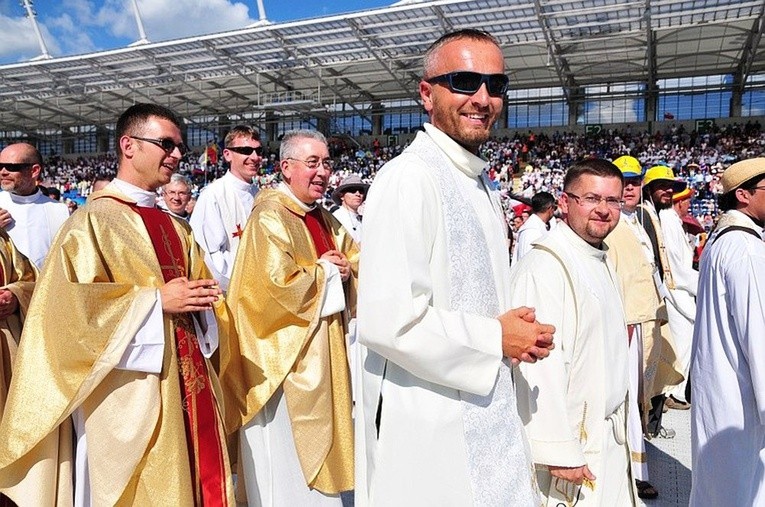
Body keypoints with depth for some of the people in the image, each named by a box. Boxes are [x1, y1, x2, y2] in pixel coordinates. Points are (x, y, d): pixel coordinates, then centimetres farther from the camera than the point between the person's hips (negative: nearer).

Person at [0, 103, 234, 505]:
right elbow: (66, 302, -15)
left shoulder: (176, 228, 15)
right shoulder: (93, 220, -6)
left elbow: (198, 284, 20)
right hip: (129, 398, -6)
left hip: (189, 389, 7)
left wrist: (203, 298, -3)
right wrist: (156, 300, -17)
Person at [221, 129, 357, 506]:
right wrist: (324, 270, -10)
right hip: (285, 359, -8)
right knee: (289, 457, 4)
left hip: (323, 355, 9)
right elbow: (278, 286, -25)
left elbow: (358, 260, 16)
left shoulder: (324, 220, 11)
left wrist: (345, 271, -7)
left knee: (318, 447, 18)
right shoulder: (270, 218, -15)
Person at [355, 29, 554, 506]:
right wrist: (496, 339, -15)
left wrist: (520, 330, 3)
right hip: (430, 434, -8)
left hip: (489, 417, 9)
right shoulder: (409, 179, -19)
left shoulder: (482, 184, 12)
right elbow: (387, 320, -28)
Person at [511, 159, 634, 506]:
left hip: (610, 437, 9)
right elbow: (540, 366, -25)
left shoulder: (603, 265, 12)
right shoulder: (544, 266, -21)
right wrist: (559, 451, -23)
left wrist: (619, 423, 18)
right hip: (572, 443, -9)